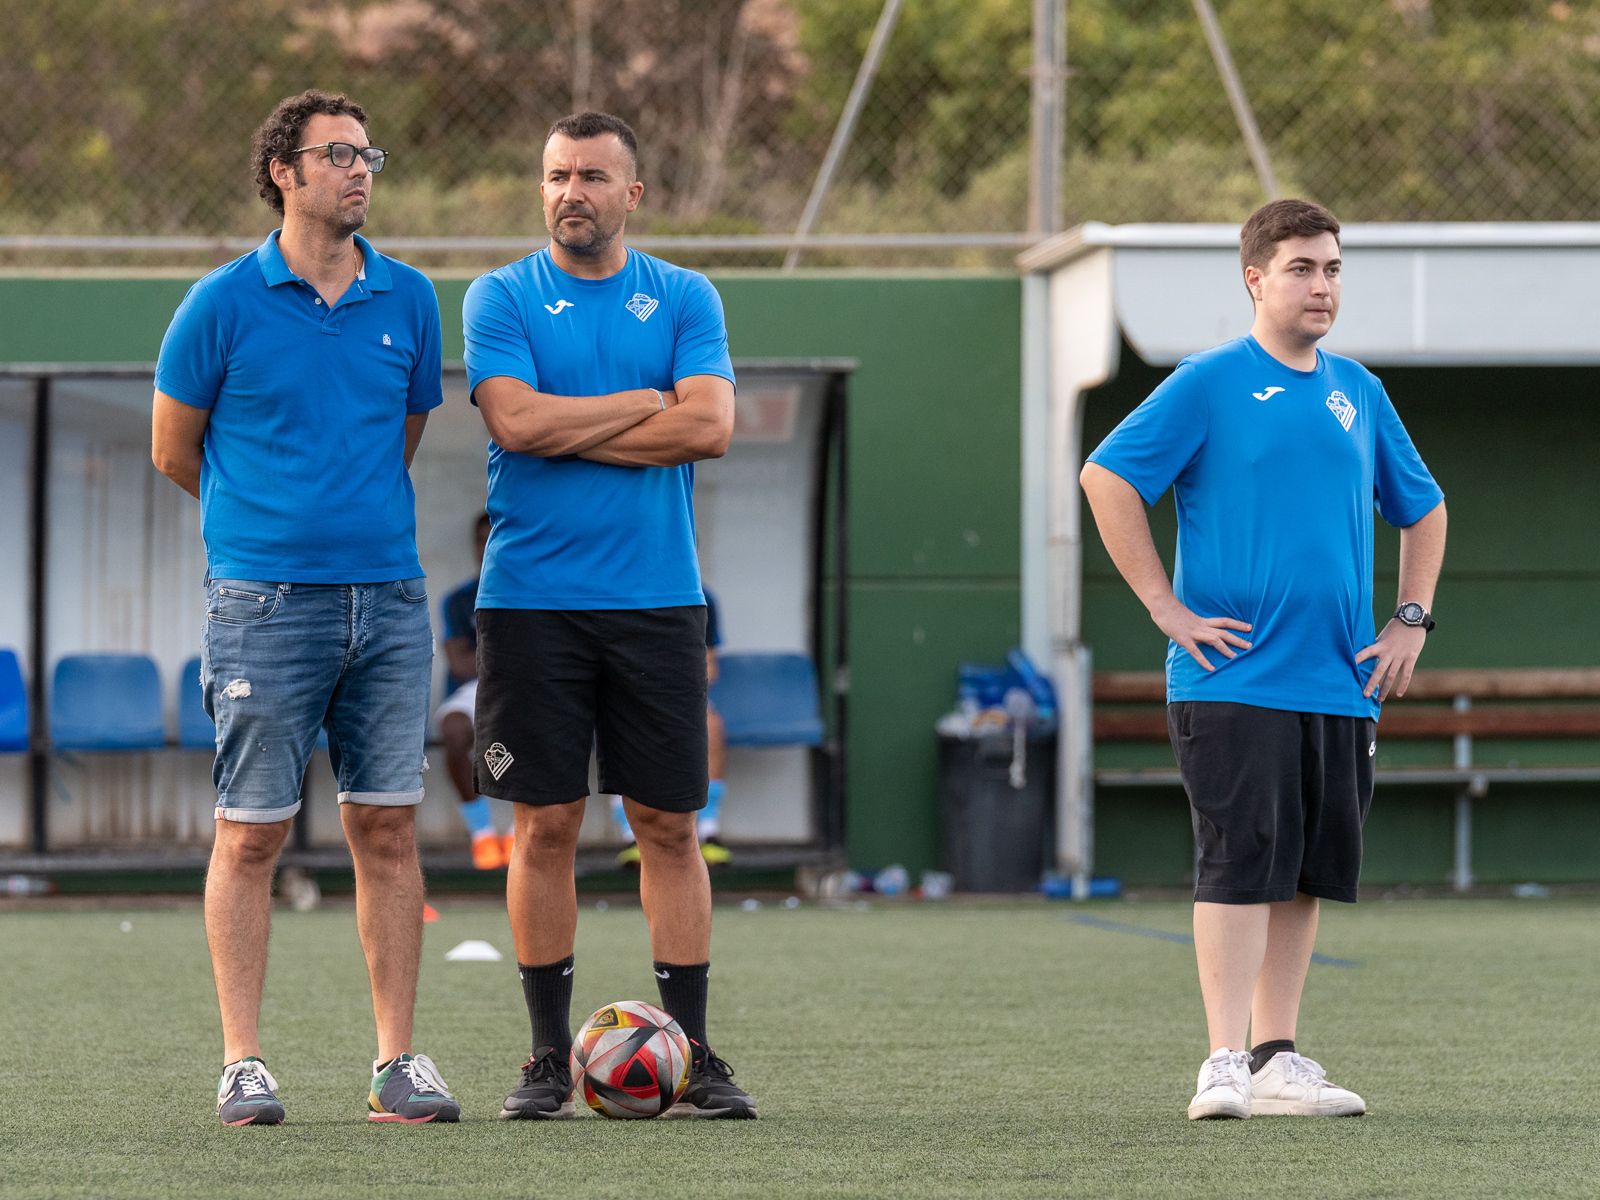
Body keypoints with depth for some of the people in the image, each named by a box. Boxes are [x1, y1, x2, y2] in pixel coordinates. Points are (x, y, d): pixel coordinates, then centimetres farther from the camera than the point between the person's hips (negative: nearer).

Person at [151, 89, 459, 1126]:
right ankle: (244, 1062, 4)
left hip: (388, 597, 3)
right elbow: (173, 448, 9)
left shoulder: (408, 300, 9)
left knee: (388, 826, 3)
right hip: (267, 600, -3)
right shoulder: (225, 303, -2)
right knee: (251, 834, -2)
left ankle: (398, 1061, 7)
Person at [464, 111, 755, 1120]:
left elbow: (710, 426, -8)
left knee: (671, 824, 2)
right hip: (533, 602, -1)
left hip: (657, 600, 1)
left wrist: (569, 431, -8)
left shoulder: (685, 299, 7)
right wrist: (642, 404, -7)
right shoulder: (502, 299, 4)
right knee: (546, 825, 0)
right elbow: (515, 420, -12)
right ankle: (551, 1056, 8)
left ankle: (691, 1054, 7)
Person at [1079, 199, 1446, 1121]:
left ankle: (1278, 1060, 16)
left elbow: (1422, 506, 25)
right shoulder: (1209, 384, -4)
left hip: (1343, 684, 5)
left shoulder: (1358, 392, 13)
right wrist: (1166, 607, -11)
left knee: (1306, 873, 8)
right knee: (1241, 866, -9)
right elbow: (1107, 477, -8)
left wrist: (1412, 620, 13)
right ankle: (1227, 1066, -7)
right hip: (1235, 680, -5)